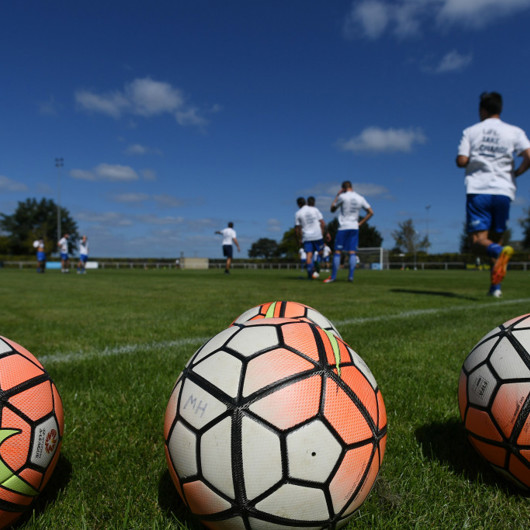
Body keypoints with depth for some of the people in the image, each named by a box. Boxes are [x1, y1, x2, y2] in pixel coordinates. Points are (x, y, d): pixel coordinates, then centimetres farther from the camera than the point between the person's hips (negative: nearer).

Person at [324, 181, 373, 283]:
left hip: (343, 228, -4)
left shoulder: (342, 196, -5)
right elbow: (370, 212, 11)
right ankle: (350, 276, -3)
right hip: (355, 228, 4)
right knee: (352, 252, 2)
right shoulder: (360, 198, 9)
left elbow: (332, 209, 7)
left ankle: (333, 277, -1)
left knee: (338, 252, -1)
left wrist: (337, 195, 14)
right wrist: (360, 223, 9)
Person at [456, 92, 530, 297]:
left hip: (477, 190, -2)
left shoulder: (470, 131, 7)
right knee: (496, 238, 12)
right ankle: (496, 286, 6)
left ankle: (500, 251, -39)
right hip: (503, 191, 2)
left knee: (478, 239, -5)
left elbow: (461, 161, -2)